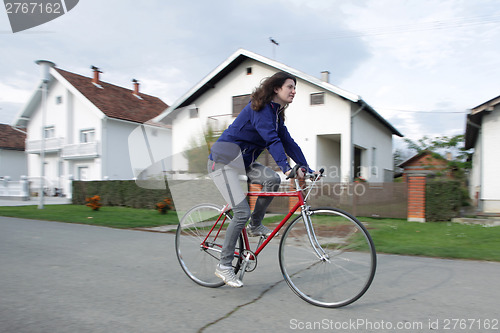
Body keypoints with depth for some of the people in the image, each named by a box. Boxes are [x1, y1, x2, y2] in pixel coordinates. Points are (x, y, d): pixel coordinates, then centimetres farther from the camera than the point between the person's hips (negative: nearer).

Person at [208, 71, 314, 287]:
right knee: (242, 212, -16)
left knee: (273, 179, -15)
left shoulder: (276, 114, 11)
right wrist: (286, 167, -41)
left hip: (243, 162, 9)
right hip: (223, 161, -9)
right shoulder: (261, 108, -17)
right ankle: (224, 265, -3)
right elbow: (272, 140, -31)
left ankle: (255, 226, 5)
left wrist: (307, 169, 3)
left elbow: (288, 143, 9)